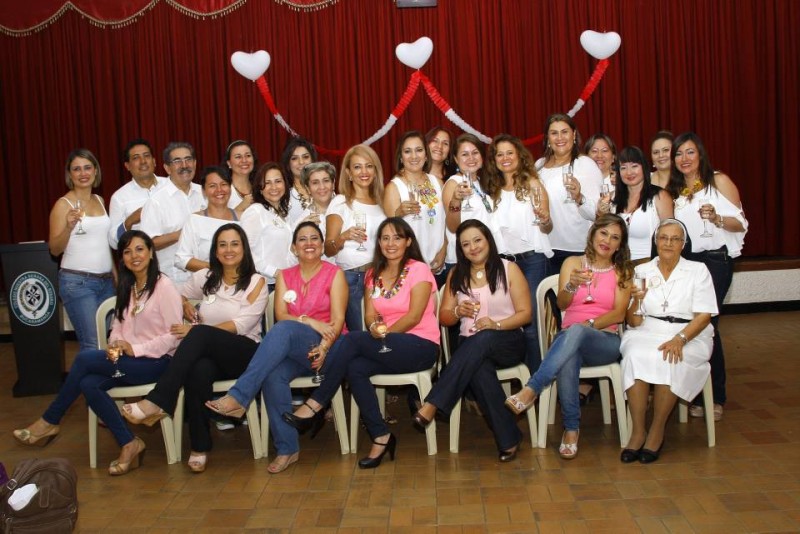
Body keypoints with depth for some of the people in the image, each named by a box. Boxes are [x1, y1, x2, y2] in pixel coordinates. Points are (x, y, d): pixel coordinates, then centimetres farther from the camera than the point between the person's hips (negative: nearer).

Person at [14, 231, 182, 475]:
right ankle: (129, 444, -14)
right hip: (128, 360, 7)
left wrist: (136, 349, -17)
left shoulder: (164, 286, -8)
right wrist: (115, 346, -9)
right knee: (89, 384, -23)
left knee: (84, 357, -21)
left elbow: (174, 335, -13)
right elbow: (118, 327, 14)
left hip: (156, 361, -7)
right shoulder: (126, 288, 17)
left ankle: (49, 422, -3)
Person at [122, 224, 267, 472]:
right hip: (207, 353, 3)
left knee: (201, 334, -34)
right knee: (199, 371, -37)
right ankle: (200, 447, -26)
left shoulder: (256, 282, 3)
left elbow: (241, 325, -9)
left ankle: (157, 401, -34)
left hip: (245, 354, -3)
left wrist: (197, 331, -16)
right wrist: (186, 306, 7)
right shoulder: (204, 278, 14)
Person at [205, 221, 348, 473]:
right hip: (291, 349, 4)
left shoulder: (334, 273, 5)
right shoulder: (285, 276, 17)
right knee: (273, 375, -32)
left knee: (283, 330, -35)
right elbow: (280, 315, 4)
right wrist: (309, 322, -15)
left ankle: (238, 396, -40)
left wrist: (324, 348, -24)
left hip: (326, 347, -3)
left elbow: (338, 320, -6)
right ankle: (287, 449, -23)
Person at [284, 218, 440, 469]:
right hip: (387, 348, 6)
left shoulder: (419, 270, -4)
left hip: (421, 346, -5)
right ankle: (381, 436, -18)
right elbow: (370, 314, 4)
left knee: (352, 339, -26)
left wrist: (384, 333, -18)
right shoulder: (373, 274, 15)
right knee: (355, 368, -27)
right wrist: (375, 326, -18)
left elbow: (414, 317, -12)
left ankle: (315, 406, -18)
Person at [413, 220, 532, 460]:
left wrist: (496, 325, -18)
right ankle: (508, 439, -30)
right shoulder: (456, 274, 12)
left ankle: (433, 405, -40)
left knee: (482, 339, -38)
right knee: (479, 368, -36)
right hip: (470, 347, 2)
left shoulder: (509, 269, 4)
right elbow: (444, 317, 13)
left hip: (507, 343, -2)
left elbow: (525, 314, 0)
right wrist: (458, 312, -10)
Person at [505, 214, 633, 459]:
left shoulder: (623, 271, 13)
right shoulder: (572, 263, 13)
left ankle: (531, 390, -41)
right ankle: (571, 427, -30)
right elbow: (562, 304, -2)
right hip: (569, 338, 1)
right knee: (568, 357, -39)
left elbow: (619, 313, 0)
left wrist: (588, 324, -15)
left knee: (575, 331, -39)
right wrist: (572, 285, -24)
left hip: (605, 341, 0)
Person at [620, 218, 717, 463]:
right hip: (646, 332, 1)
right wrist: (637, 300, -14)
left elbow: (703, 316, -3)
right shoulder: (641, 271, 11)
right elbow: (634, 322, 7)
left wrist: (679, 339, -19)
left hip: (689, 335, -1)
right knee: (636, 356, -32)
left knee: (668, 360, -34)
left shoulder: (698, 270, 6)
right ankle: (637, 431, -24)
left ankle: (657, 431, -17)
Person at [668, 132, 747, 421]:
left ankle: (715, 397, 0)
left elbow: (741, 224, -3)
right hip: (684, 261, 5)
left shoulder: (719, 181, 2)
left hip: (715, 259, -4)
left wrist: (717, 218, -22)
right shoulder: (674, 190, 17)